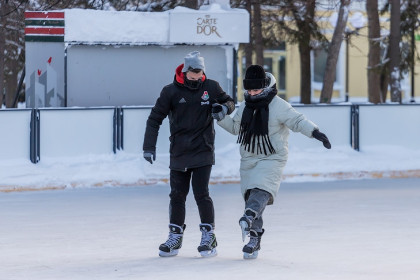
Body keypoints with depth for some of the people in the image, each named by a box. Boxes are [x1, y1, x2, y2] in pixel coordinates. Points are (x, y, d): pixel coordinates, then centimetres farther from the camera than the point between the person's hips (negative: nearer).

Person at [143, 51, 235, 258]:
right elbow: (155, 119, -1)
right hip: (179, 153, 1)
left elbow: (228, 102, 14)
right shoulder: (171, 91, -4)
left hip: (203, 151, -1)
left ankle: (209, 236, 4)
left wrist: (224, 108, -11)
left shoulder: (211, 87, -2)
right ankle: (175, 237, 21)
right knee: (177, 195, 7)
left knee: (201, 194, -8)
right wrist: (149, 147, -8)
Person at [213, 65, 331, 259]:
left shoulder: (279, 106, -10)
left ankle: (249, 217, -49)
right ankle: (255, 238, 5)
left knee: (261, 190, -26)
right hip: (249, 159, 6)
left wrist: (315, 132, -29)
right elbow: (235, 127, 21)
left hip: (271, 158, -6)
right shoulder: (245, 107, 9)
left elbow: (298, 121, -14)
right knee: (250, 195, 2)